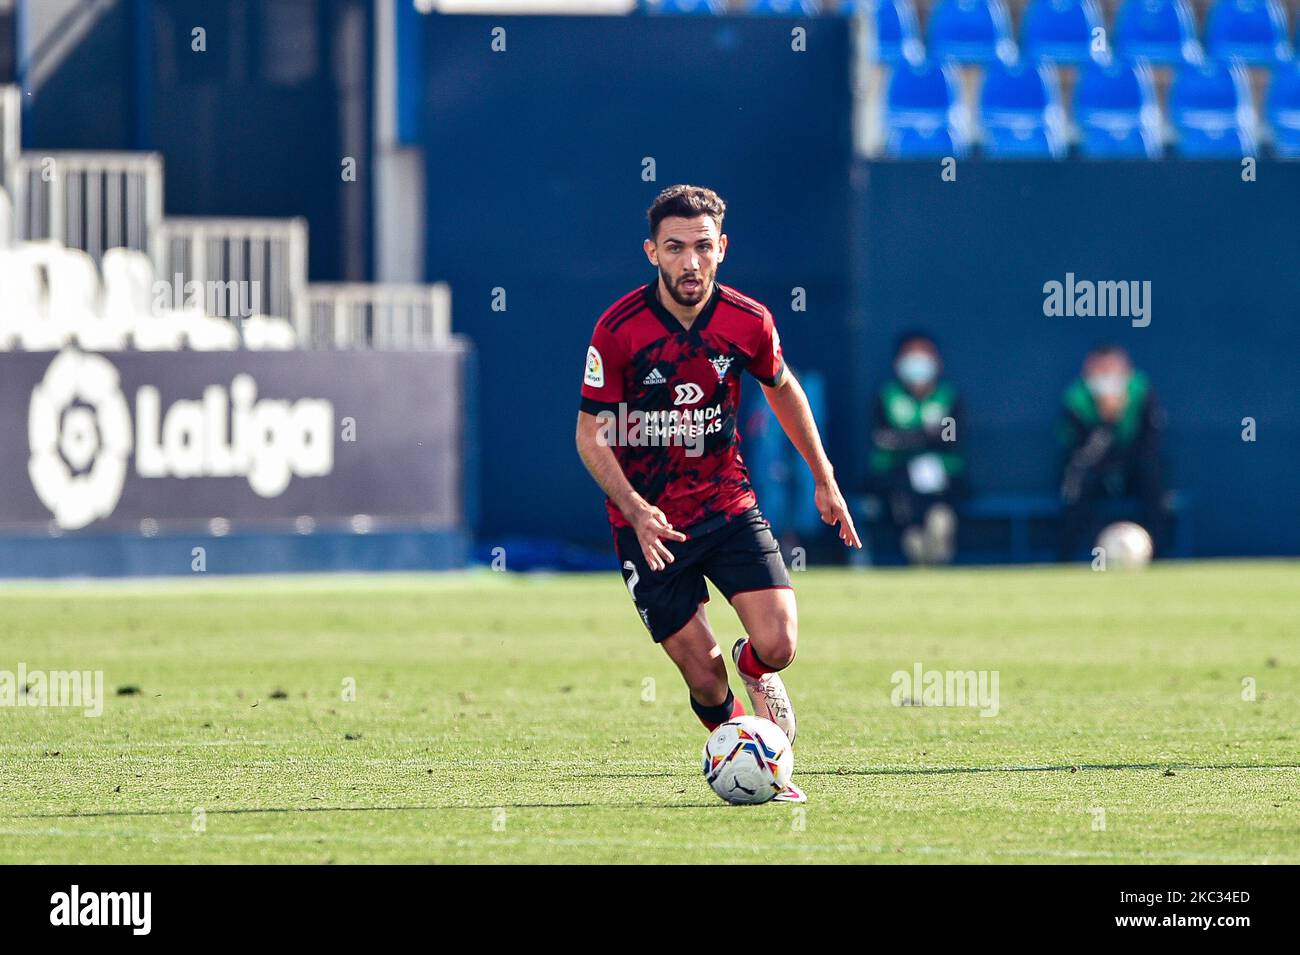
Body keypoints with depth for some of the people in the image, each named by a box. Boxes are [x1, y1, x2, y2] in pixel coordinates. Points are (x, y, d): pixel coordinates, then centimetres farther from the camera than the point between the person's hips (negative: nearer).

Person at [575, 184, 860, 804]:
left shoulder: (748, 322, -7)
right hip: (648, 521, -2)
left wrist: (824, 480, 17)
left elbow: (783, 390, 15)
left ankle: (754, 667, 24)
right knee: (704, 679, -4)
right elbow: (591, 433, -10)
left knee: (777, 647, -14)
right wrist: (635, 509, -24)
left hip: (727, 504, 2)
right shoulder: (619, 329, -15)